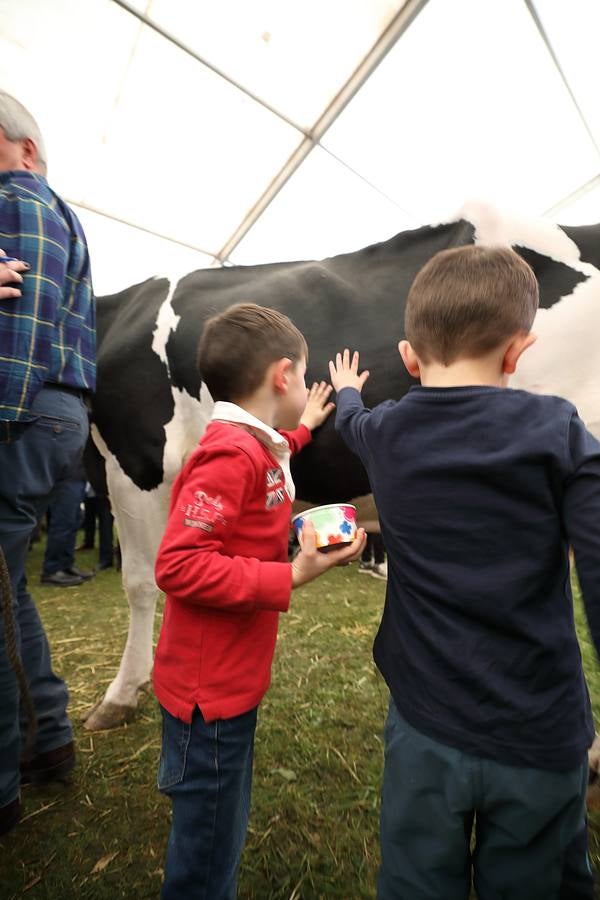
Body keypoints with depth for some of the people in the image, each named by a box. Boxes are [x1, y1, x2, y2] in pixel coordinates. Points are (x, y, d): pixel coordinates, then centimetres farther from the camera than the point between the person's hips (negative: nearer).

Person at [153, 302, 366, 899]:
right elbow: (178, 565, -28)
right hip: (209, 691, -8)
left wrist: (301, 429, 38)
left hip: (230, 682, 9)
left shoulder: (250, 446, 6)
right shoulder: (232, 456, -25)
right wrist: (289, 577, -27)